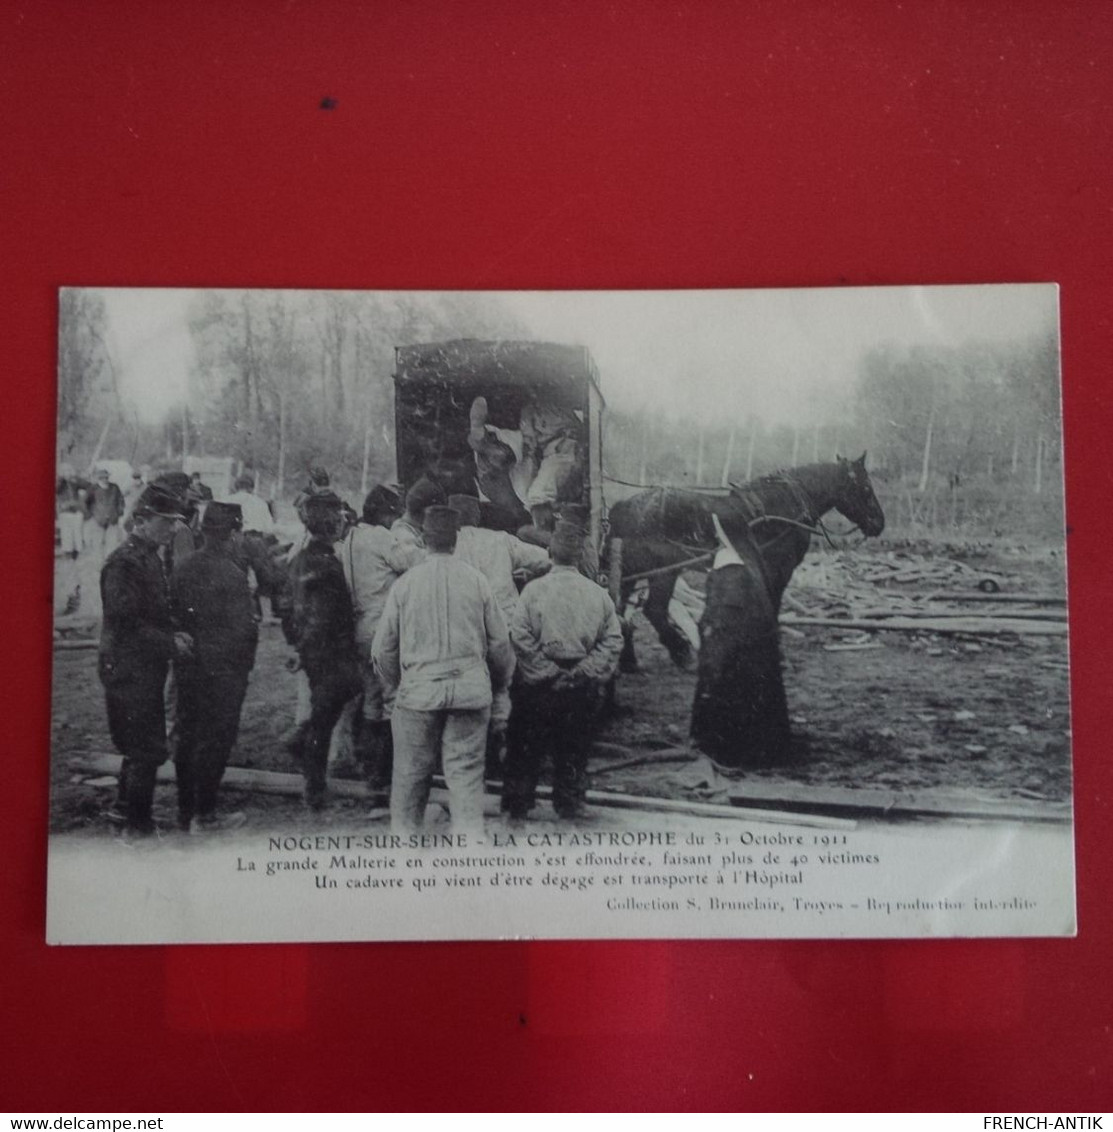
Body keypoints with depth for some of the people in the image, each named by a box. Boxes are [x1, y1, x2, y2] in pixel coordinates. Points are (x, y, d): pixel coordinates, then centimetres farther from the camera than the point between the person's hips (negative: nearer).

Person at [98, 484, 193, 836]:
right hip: (128, 669, -9)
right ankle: (138, 824, 8)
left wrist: (174, 636, 3)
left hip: (147, 667, 9)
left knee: (140, 746, 19)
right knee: (148, 749, -3)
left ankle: (124, 808, 34)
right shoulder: (123, 562, -17)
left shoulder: (150, 557, 12)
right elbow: (124, 621, -22)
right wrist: (170, 641, -19)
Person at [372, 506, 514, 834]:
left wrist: (396, 684, 21)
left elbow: (383, 649, 5)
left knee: (410, 776, 10)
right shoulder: (476, 581, 1)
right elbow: (499, 643, 6)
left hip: (418, 690, 0)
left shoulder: (405, 583, 0)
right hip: (471, 692, 0)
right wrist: (499, 683, 22)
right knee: (466, 773, 3)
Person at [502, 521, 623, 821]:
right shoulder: (598, 594, -1)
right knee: (573, 752, 14)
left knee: (527, 750, 11)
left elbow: (520, 636, -13)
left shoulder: (534, 589, -8)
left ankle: (516, 807, 17)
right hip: (584, 689, 2)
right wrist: (587, 671, -3)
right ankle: (569, 806, 21)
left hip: (540, 686, -2)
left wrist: (546, 672, -9)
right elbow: (613, 641, -2)